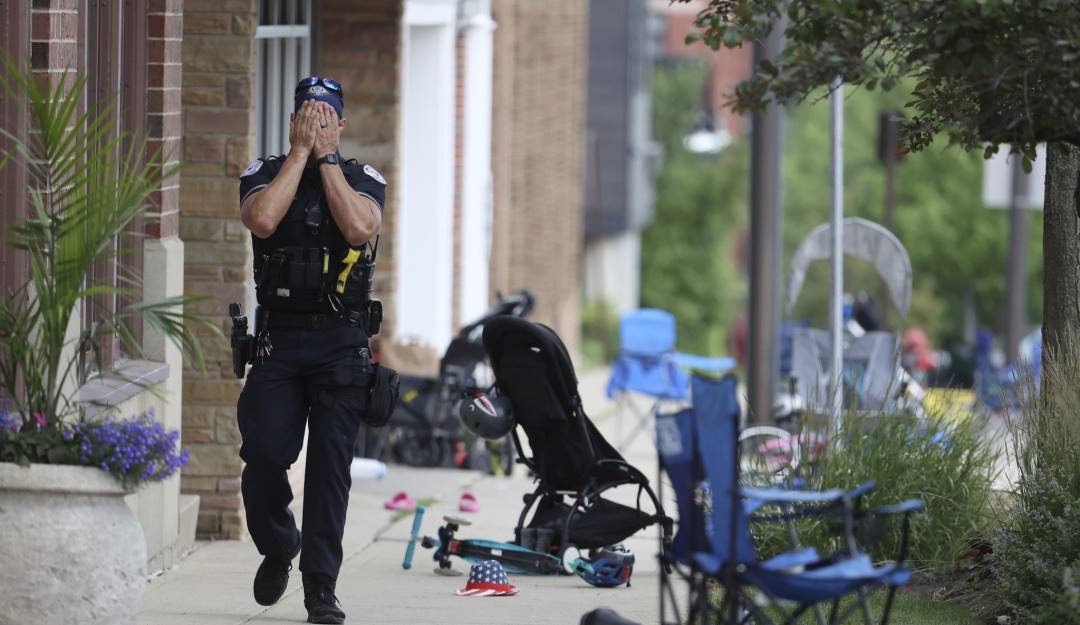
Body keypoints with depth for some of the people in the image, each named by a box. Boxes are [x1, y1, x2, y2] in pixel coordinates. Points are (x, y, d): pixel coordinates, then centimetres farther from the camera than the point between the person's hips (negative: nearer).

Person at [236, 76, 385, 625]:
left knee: (330, 467, -4)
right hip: (277, 341, 0)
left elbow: (359, 228, -16)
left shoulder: (363, 179, 6)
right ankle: (277, 548, 18)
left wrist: (326, 156, -11)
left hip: (341, 346, 0)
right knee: (264, 454, -10)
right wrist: (301, 152, -10)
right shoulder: (264, 174, 6)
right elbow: (262, 219, -16)